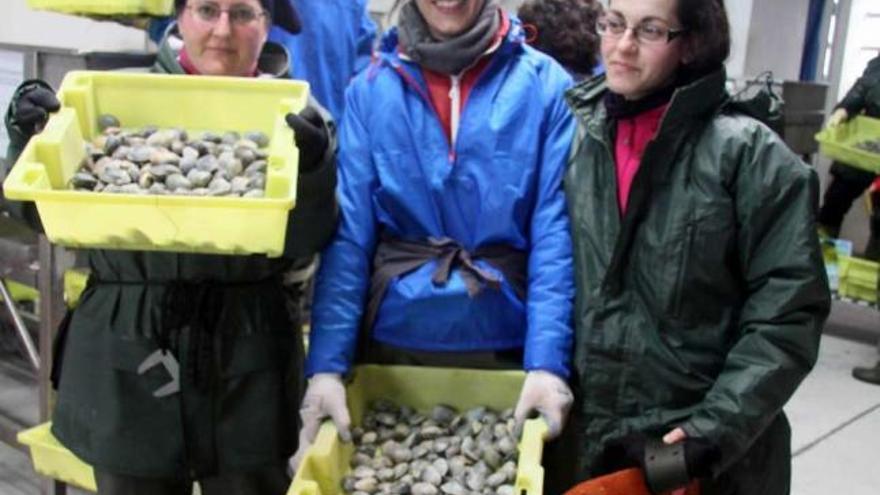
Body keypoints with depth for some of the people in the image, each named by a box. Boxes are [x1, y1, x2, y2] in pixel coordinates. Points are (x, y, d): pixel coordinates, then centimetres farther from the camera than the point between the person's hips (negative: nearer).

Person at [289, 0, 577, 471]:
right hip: (392, 343, 1)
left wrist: (548, 361, -19)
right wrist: (326, 364, -15)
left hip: (507, 344, -1)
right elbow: (347, 234, -6)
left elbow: (555, 235, -10)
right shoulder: (371, 89, -1)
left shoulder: (545, 85, -5)